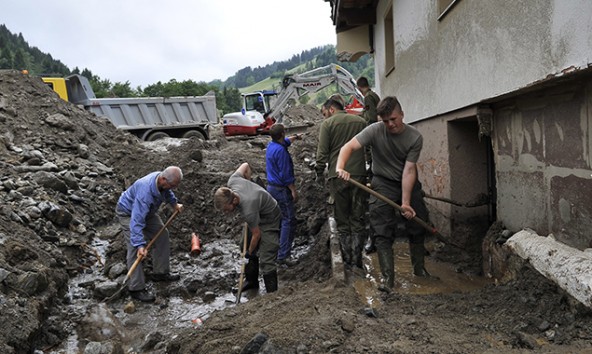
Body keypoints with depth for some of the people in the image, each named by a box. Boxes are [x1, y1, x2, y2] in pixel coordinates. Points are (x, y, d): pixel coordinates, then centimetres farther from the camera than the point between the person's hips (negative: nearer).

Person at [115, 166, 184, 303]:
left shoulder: (162, 180, -18)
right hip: (128, 212, -8)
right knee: (135, 249, -16)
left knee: (162, 234, 8)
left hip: (146, 210, 9)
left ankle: (160, 272, 21)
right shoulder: (145, 192, -42)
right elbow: (136, 221, -45)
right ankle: (136, 288, -9)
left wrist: (175, 203, 8)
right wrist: (140, 245, -48)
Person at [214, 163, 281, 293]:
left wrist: (250, 253, -6)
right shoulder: (232, 181, -23)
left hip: (270, 220, -9)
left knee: (266, 260, -13)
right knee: (247, 248, 18)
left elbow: (257, 235, -23)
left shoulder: (248, 210, -40)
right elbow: (245, 165, -3)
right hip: (257, 216, 9)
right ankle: (252, 281, 37)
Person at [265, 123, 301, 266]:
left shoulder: (271, 145, 9)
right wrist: (293, 190, -15)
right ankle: (283, 256, -9)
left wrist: (295, 137, 49)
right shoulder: (281, 151, -21)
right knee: (289, 221, -7)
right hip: (282, 190, -10)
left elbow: (286, 141, 33)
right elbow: (285, 174, -21)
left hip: (271, 187, 10)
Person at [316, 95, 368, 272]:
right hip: (359, 175, 2)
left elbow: (322, 152, -6)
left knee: (342, 221, 8)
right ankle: (357, 260, 5)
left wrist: (319, 174, 5)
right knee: (358, 220, 8)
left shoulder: (327, 123, -1)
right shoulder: (361, 121, 10)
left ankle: (347, 260, 11)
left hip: (337, 176, -2)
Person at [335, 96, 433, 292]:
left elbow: (409, 170, -19)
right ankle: (388, 278, 1)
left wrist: (405, 202, -24)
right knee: (383, 234, -7)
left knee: (418, 227, 10)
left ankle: (419, 268, 33)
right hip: (383, 184, -2)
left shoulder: (415, 137, -15)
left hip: (409, 184, 2)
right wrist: (340, 167, -47)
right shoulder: (375, 131, -17)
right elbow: (349, 147, -26)